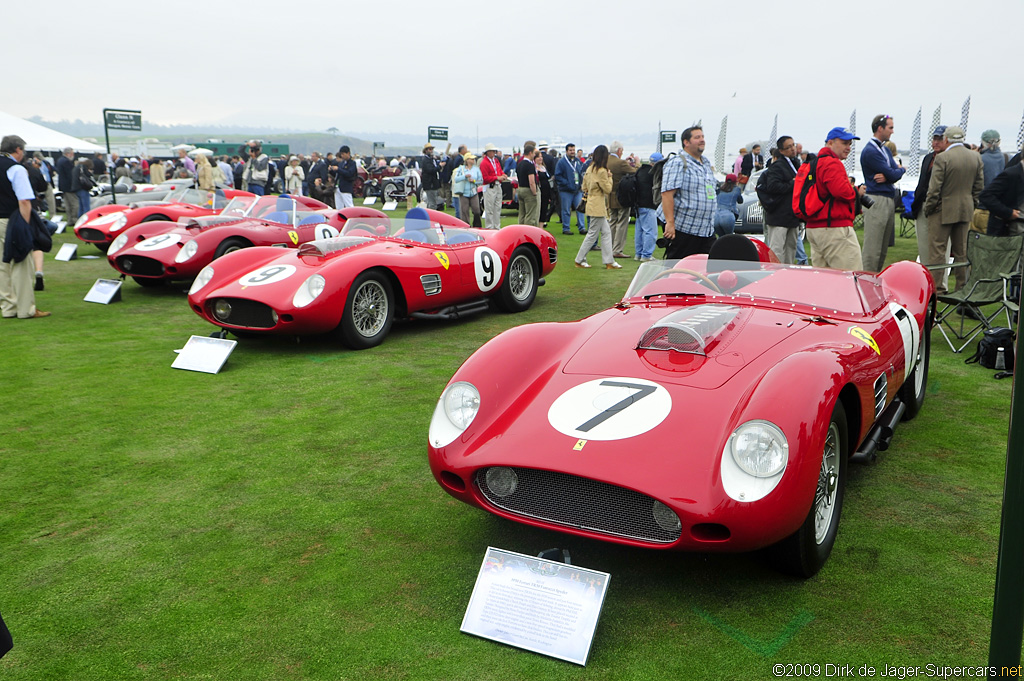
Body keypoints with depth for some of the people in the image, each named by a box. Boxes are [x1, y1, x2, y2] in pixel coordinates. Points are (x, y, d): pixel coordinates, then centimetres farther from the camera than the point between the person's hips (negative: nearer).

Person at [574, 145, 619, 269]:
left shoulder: (590, 169, 9)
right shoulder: (601, 171, -17)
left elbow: (584, 187, 16)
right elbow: (608, 189, -13)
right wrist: (609, 177, -2)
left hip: (592, 204, 9)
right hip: (597, 207, -9)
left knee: (606, 232, 10)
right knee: (593, 234, -1)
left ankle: (609, 262, 11)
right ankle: (579, 260, 6)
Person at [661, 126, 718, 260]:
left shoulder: (706, 163, 19)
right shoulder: (677, 163, -9)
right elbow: (667, 193, -17)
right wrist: (670, 223, -24)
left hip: (707, 231, 8)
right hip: (682, 229, -8)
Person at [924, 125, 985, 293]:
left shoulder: (942, 158, -16)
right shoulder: (976, 157, 4)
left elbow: (934, 188, -15)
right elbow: (979, 186, 9)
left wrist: (928, 208, -3)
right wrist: (973, 204, 19)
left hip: (943, 210, -6)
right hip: (966, 210, 6)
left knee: (937, 250, -1)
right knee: (961, 251, 13)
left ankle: (936, 288, -1)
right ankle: (962, 287, 19)